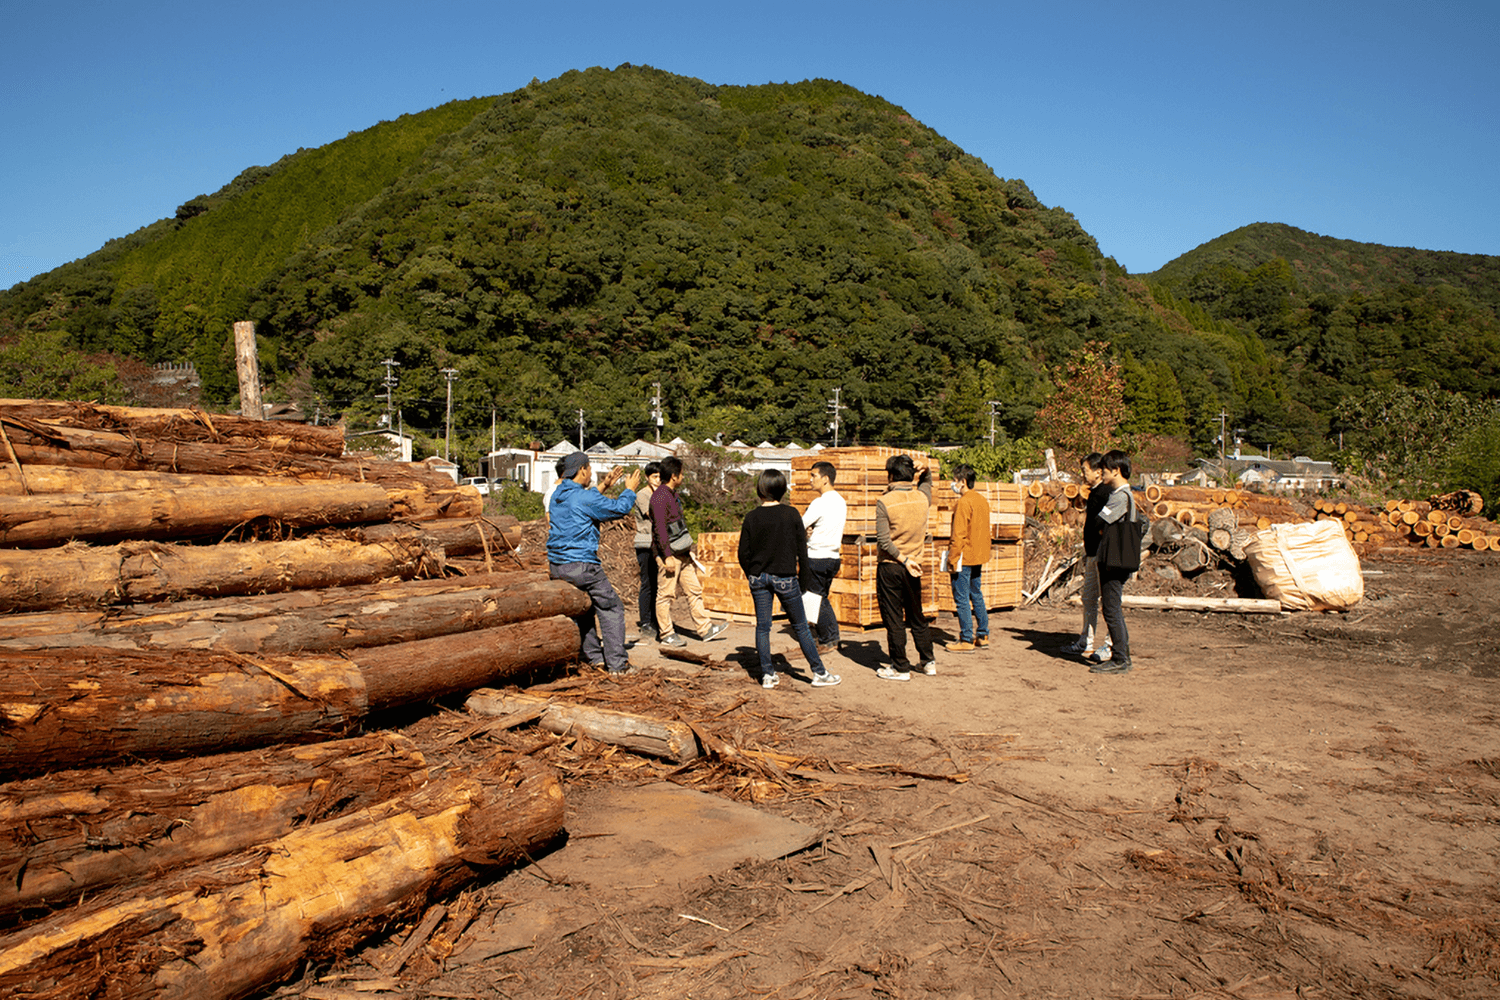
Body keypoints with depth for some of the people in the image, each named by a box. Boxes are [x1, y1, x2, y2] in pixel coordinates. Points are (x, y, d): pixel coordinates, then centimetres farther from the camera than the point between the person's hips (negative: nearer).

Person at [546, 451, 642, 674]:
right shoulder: (585, 498, -15)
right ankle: (617, 663, -1)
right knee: (611, 607, 0)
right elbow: (619, 508, -6)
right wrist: (630, 489, 11)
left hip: (556, 566, 9)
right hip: (580, 565, -9)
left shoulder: (558, 494, 10)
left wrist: (603, 486, 33)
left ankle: (594, 656, 25)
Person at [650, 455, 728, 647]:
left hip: (681, 554, 10)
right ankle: (666, 634, 8)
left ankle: (705, 629, 14)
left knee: (694, 589, 9)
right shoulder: (660, 496, -15)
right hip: (668, 554, -10)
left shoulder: (672, 494, 17)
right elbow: (660, 528, -20)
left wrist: (688, 549, 23)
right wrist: (667, 556, -23)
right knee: (666, 594, 0)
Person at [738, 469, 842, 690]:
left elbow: (743, 552, 0)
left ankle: (767, 675, 11)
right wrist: (804, 576, 6)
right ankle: (820, 673, 13)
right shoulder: (791, 514, -7)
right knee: (801, 626, 7)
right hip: (785, 577, -1)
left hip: (758, 578, 2)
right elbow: (801, 548, -3)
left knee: (762, 627, 10)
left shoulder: (752, 517, -3)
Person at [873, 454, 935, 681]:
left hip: (890, 566, -5)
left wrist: (903, 559, -12)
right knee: (916, 616, 18)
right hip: (914, 565, 5)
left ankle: (900, 668, 7)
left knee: (893, 619, 3)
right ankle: (928, 662, 25)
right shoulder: (922, 497, 0)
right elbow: (927, 481, 26)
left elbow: (884, 540, -19)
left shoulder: (885, 502, -13)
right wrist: (923, 472, 5)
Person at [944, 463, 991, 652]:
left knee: (961, 600, -2)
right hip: (978, 557, 9)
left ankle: (966, 641, 1)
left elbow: (959, 535, -19)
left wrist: (952, 560, -16)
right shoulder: (982, 500, 10)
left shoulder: (964, 503, -17)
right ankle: (983, 636, 23)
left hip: (965, 558, -9)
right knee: (976, 595, 17)